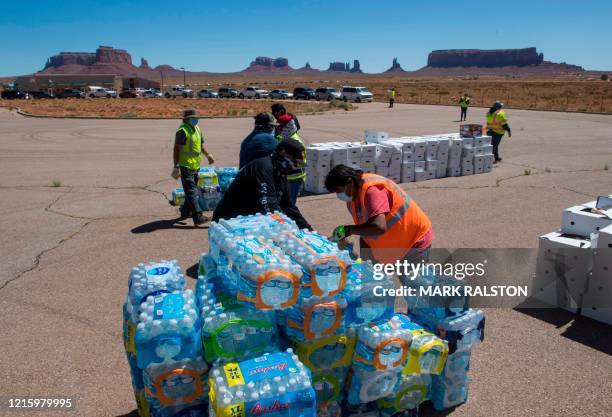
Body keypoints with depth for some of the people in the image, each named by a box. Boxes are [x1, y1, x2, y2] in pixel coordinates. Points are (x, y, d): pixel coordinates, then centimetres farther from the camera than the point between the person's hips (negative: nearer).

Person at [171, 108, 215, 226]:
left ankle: (186, 211, 33)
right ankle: (198, 217, -16)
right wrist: (176, 166, -20)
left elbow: (201, 145, 24)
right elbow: (176, 149, -16)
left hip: (195, 166, 9)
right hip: (185, 166, -9)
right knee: (192, 192, -12)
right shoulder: (182, 131, -13)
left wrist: (208, 155, 8)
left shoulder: (197, 129, 13)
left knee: (192, 190, 18)